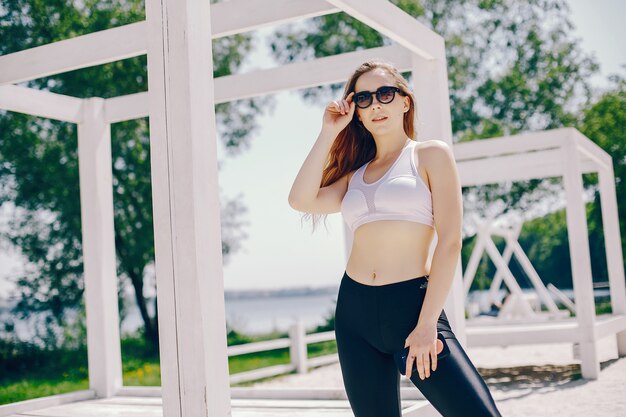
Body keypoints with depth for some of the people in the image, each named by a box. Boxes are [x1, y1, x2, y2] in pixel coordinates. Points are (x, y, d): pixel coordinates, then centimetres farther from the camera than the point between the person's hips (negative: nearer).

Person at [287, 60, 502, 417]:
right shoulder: (356, 173, 17)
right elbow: (301, 200, 0)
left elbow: (450, 241, -6)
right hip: (354, 309, 5)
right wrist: (329, 132, 4)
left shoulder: (431, 154, 3)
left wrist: (427, 324, -14)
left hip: (412, 303, -5)